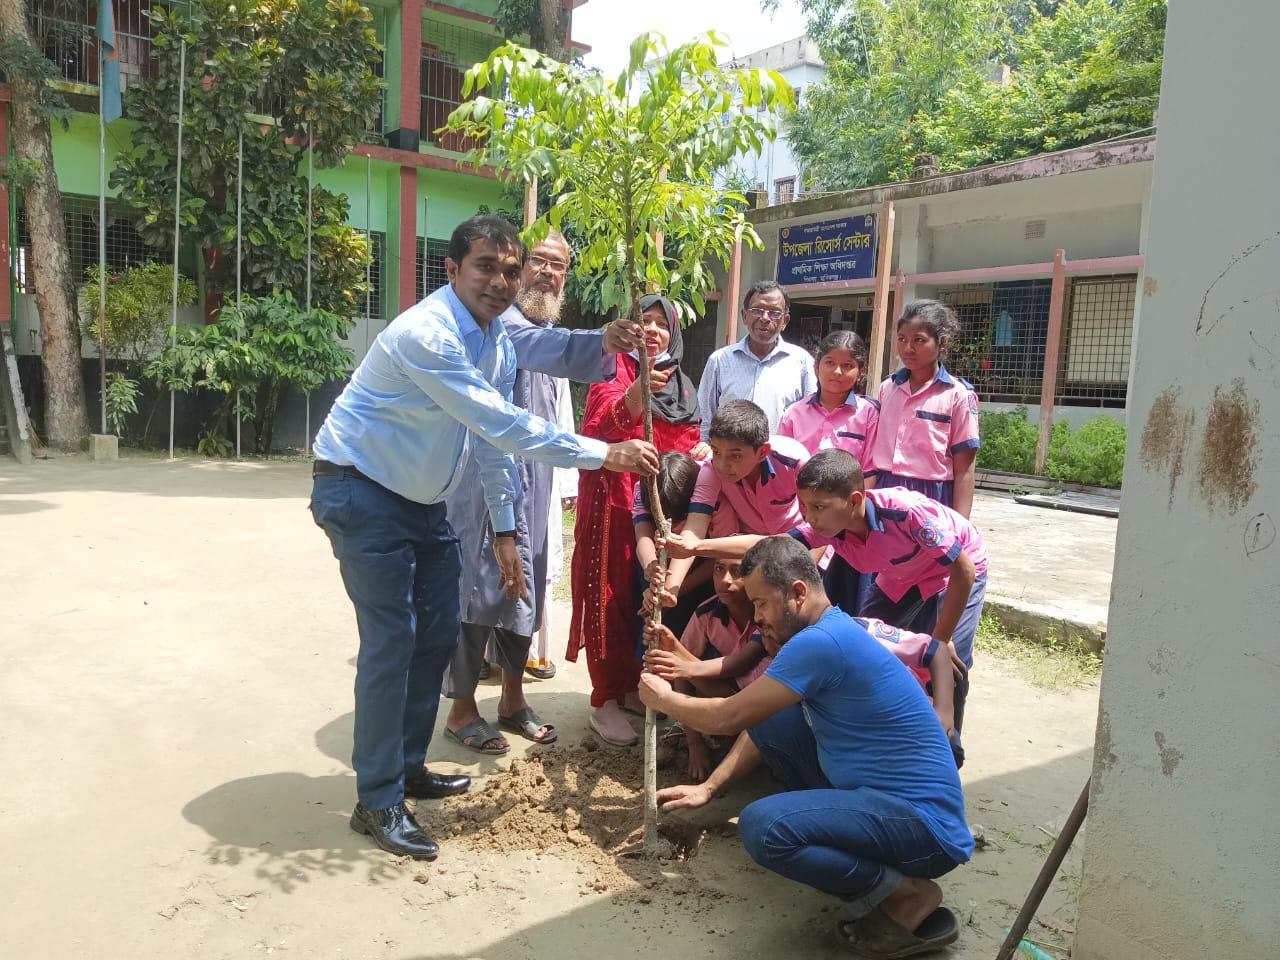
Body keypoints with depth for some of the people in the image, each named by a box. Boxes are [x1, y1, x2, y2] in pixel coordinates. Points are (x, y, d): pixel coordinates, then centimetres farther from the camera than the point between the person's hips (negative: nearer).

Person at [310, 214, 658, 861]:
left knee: (439, 631, 11)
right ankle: (378, 803, 4)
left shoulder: (497, 342, 3)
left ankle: (408, 766, 28)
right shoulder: (426, 334, -26)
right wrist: (605, 454, -29)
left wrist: (504, 531, 7)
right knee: (391, 639, -9)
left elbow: (492, 438, 9)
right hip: (360, 492, -9)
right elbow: (501, 425, -31)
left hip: (422, 497, 9)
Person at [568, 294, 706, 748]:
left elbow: (686, 441, 20)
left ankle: (634, 686, 24)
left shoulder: (680, 383, 17)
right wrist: (637, 391, -39)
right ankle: (605, 701, 4)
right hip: (614, 496, -6)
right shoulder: (614, 368, -2)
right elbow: (606, 423, -20)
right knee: (610, 593, -3)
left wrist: (700, 452, -3)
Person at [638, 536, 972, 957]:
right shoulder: (825, 633, 9)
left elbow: (726, 717, -17)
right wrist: (708, 787, 11)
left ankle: (907, 898, -9)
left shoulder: (821, 641, -23)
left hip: (926, 824, -10)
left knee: (761, 825, -30)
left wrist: (663, 699, 1)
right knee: (768, 721, 9)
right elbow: (759, 725, 16)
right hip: (876, 793, 10)